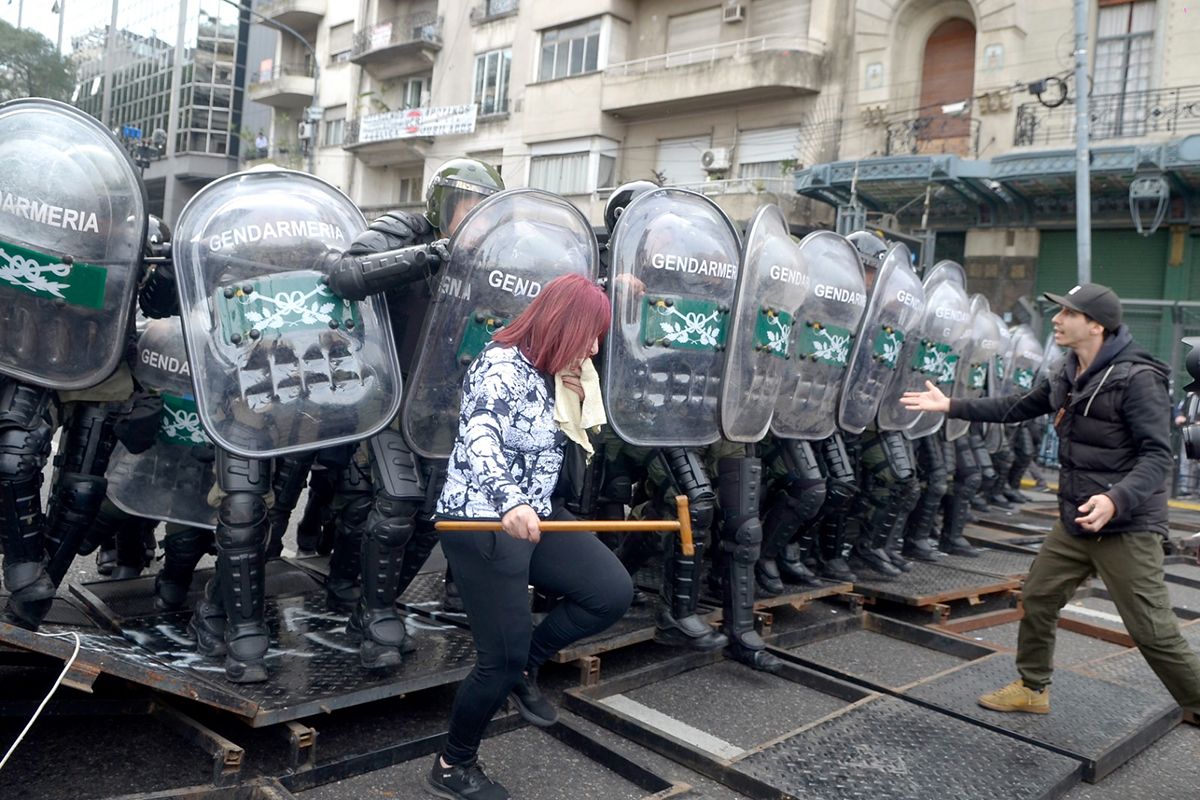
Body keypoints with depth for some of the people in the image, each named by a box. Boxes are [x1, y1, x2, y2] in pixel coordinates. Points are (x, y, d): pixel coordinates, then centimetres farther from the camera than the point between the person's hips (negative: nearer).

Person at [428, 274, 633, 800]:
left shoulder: (541, 371, 9)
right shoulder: (503, 368, -20)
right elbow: (480, 439, -37)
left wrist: (568, 395, 4)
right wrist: (510, 500, -53)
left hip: (529, 516, 9)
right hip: (481, 526, -9)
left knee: (613, 593, -1)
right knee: (501, 660, -1)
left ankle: (526, 664, 17)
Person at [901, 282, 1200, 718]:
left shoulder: (1137, 379, -18)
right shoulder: (1065, 376, 6)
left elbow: (1157, 455, -21)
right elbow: (1016, 408, 18)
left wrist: (1117, 499, -36)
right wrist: (950, 406, 14)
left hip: (1127, 527, -8)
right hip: (1075, 522, 8)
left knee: (1153, 631, -4)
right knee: (1037, 598, 16)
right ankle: (1032, 688, 33)